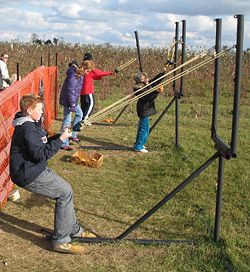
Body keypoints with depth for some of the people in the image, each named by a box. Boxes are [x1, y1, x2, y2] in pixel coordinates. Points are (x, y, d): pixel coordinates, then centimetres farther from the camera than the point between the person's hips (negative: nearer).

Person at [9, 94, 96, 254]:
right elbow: (41, 155, -24)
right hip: (29, 175, -11)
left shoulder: (31, 125, 12)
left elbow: (42, 144, 17)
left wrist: (59, 137, 3)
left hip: (36, 169, 11)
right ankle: (60, 241, -6)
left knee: (65, 189, 12)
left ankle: (73, 229, 25)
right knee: (65, 193, -11)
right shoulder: (27, 129, -21)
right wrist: (60, 140, -19)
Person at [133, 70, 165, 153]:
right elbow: (149, 98, -27)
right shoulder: (140, 89, -21)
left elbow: (156, 80, 13)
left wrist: (163, 73, 10)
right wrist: (156, 92, -33)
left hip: (145, 110, 10)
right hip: (144, 111, -10)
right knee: (144, 129, -4)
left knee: (142, 128, 18)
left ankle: (139, 144, 29)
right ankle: (138, 147, 3)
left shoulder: (147, 85, 6)